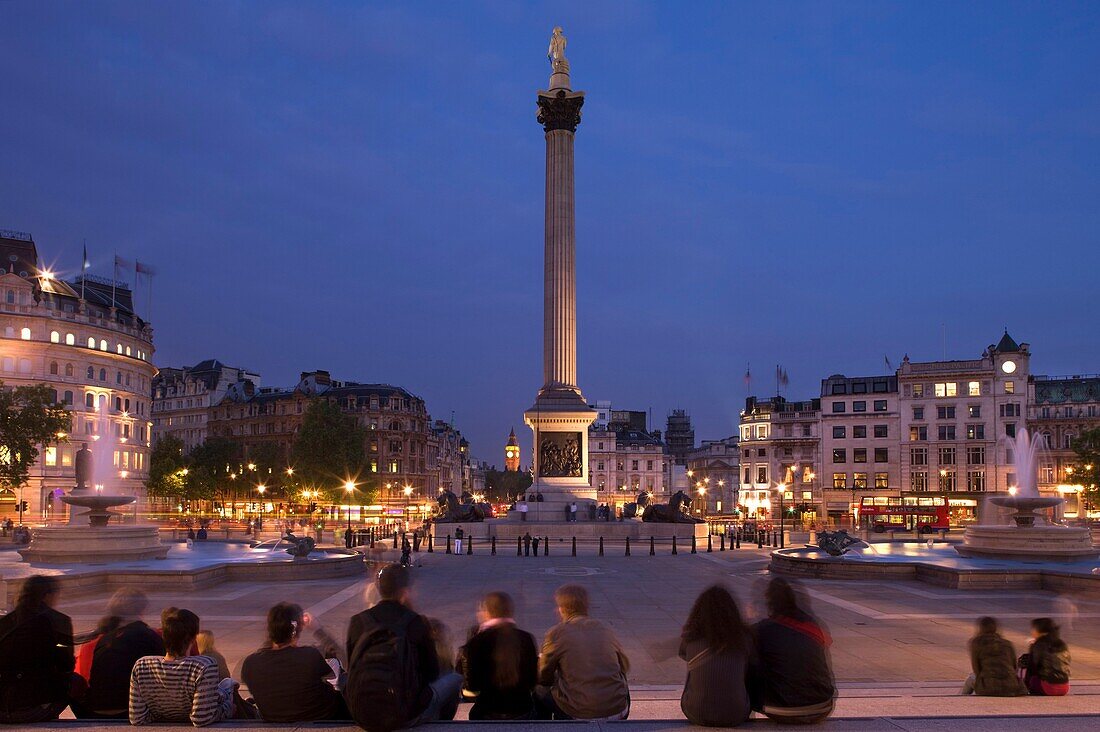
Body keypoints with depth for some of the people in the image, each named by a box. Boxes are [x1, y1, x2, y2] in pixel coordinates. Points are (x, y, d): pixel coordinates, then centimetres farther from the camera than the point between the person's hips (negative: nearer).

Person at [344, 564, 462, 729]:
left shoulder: (357, 621, 6)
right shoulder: (416, 622, -3)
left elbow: (352, 669, 15)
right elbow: (431, 672, 6)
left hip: (359, 714, 5)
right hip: (402, 715, -4)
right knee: (454, 679, 20)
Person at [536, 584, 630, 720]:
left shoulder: (555, 634, -5)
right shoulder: (604, 630, 6)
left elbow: (544, 678, 4)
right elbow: (625, 667, 18)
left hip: (580, 715, -3)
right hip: (619, 711, 3)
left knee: (540, 692, 20)